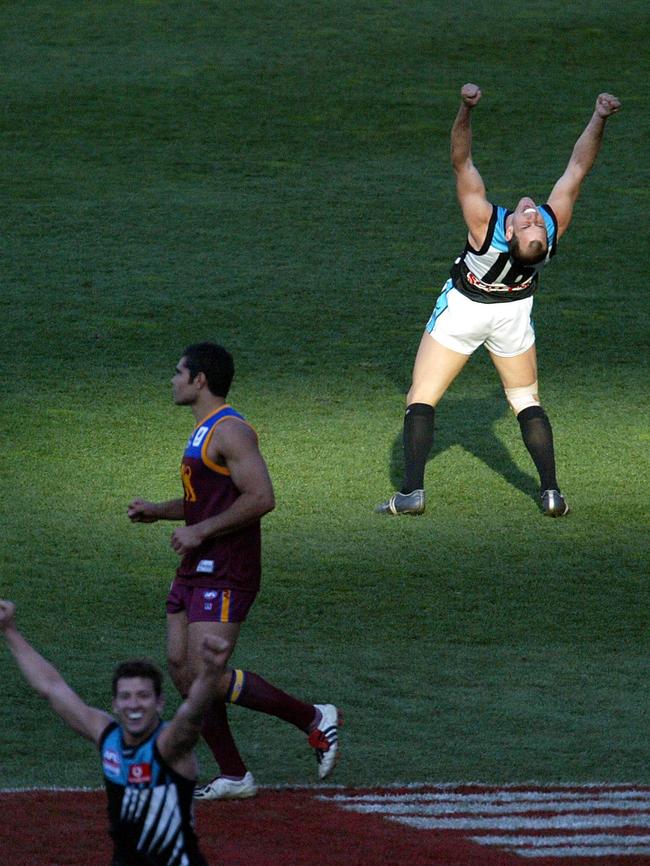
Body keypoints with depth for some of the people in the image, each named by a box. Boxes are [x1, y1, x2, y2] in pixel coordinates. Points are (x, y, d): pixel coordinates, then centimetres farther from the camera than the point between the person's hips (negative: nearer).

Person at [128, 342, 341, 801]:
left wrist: (200, 531, -20)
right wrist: (156, 512, 16)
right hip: (196, 572, 10)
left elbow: (261, 498, -23)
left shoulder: (230, 432, -14)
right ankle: (234, 777, 9)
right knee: (181, 670, 4)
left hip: (224, 574, -10)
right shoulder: (203, 432, 18)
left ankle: (313, 718, -2)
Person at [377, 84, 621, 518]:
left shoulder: (484, 224, -39)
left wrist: (466, 109, -46)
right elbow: (579, 167, -25)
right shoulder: (554, 226, -32)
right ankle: (551, 491, 6)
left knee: (421, 399, 4)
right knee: (527, 401, 18)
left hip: (463, 308, -3)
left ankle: (413, 491, -7)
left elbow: (462, 161, -38)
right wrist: (600, 119, -28)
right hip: (514, 313, 3)